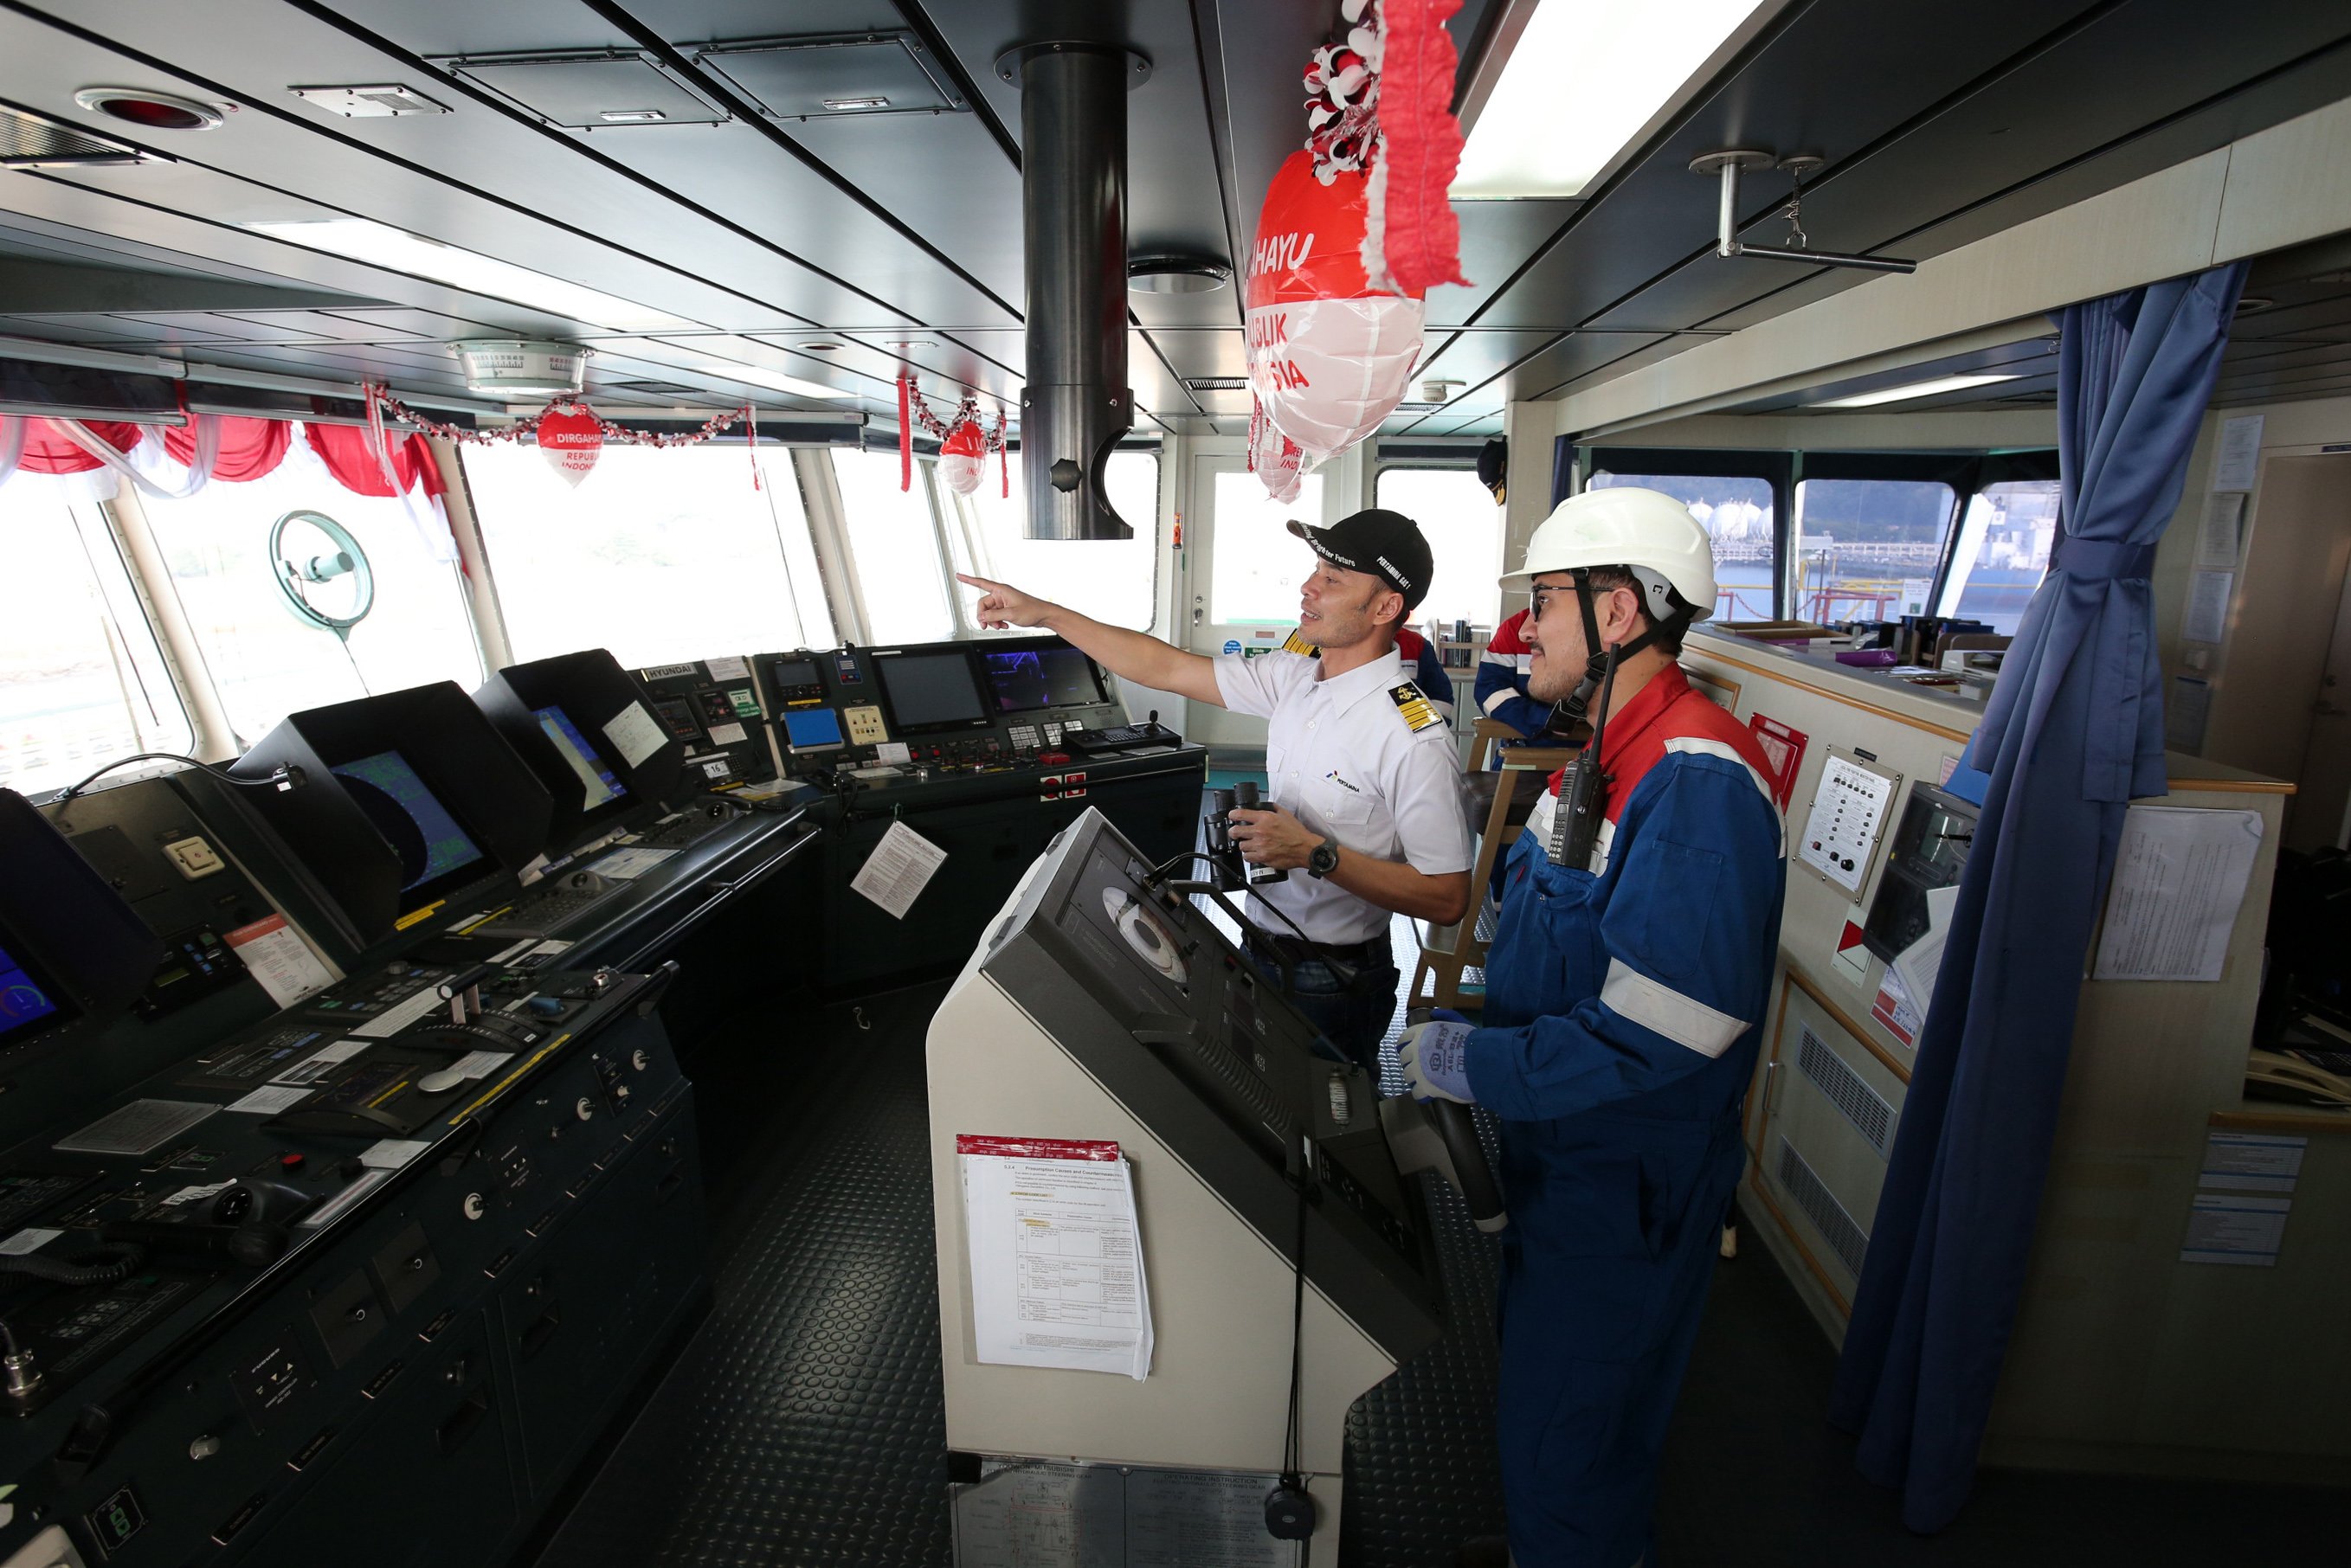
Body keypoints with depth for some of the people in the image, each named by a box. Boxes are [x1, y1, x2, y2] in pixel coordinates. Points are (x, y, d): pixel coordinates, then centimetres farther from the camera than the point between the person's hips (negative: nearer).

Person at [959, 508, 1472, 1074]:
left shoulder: (1413, 735, -24)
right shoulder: (1295, 676, -2)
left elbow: (1448, 898, -23)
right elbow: (1167, 669, 2)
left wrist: (1315, 853, -29)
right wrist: (1045, 613, 0)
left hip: (1334, 984, -7)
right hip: (1260, 953, 7)